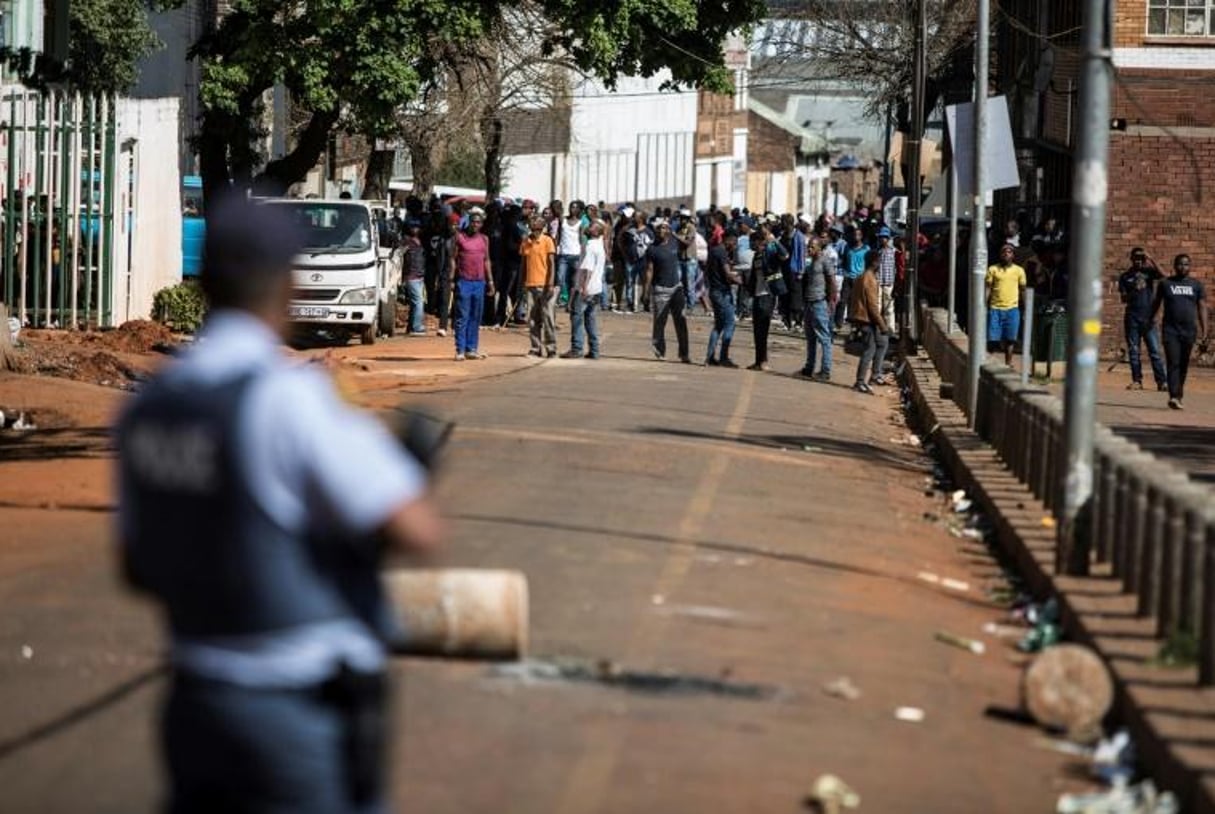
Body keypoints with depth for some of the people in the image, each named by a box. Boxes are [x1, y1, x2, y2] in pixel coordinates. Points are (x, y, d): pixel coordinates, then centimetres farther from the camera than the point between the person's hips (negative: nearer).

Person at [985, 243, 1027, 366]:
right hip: (995, 309, 0)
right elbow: (988, 288, 4)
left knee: (1009, 339, 1)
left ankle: (1008, 364, 8)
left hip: (1012, 309, 0)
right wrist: (984, 307, -3)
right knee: (993, 339, -3)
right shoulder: (993, 269, 5)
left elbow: (1023, 290, 12)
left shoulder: (1019, 270, 8)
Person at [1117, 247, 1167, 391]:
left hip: (1148, 317, -1)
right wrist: (1132, 294, -15)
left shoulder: (1148, 271, 6)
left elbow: (1162, 276, -13)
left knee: (1155, 350, -6)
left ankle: (1162, 381, -9)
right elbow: (1123, 298, 5)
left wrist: (1151, 260, -16)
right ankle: (1137, 380, 8)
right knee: (1133, 351, 2)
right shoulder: (1125, 277, 9)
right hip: (1132, 317, 1)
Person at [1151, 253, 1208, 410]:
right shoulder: (1166, 284, 5)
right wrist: (1151, 320, 19)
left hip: (1189, 331, 2)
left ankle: (1179, 394, 22)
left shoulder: (1196, 285, 8)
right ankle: (1174, 396, -24)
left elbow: (1202, 308, 6)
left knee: (1183, 365, 9)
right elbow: (1156, 303, 16)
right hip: (1170, 330, -2)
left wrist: (1204, 331, -1)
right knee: (1173, 363, -14)